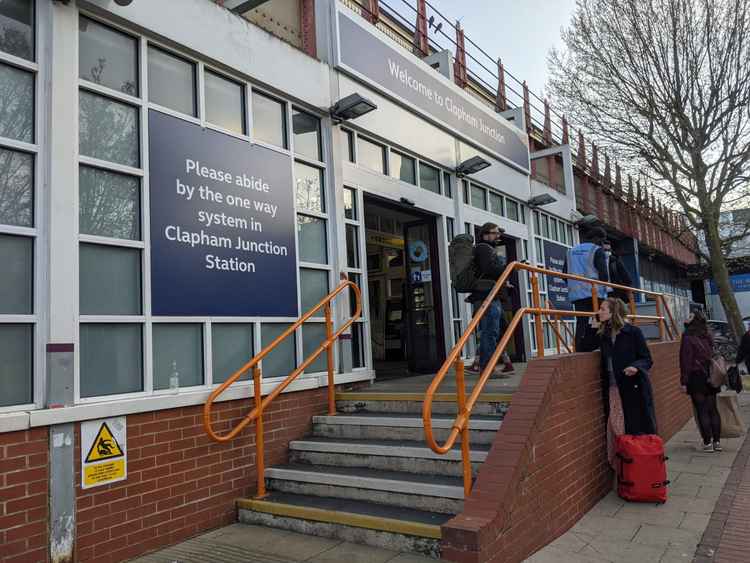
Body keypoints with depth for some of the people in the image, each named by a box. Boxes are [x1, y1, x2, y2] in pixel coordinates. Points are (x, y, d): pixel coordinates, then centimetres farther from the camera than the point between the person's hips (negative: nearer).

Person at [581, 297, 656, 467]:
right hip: (612, 389, 5)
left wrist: (636, 367, -24)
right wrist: (593, 329, 1)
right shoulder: (603, 334, 9)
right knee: (616, 431, 6)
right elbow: (585, 348, 6)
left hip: (634, 388, -5)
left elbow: (647, 359, -4)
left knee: (638, 430, 1)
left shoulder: (633, 332, -6)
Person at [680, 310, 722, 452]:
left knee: (702, 411, 0)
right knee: (713, 409, 11)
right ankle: (717, 441, 15)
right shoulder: (708, 337, 6)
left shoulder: (688, 339, -13)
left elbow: (686, 362, -15)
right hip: (710, 377, 6)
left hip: (696, 378, -6)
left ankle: (708, 443, 2)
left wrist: (684, 382, -11)